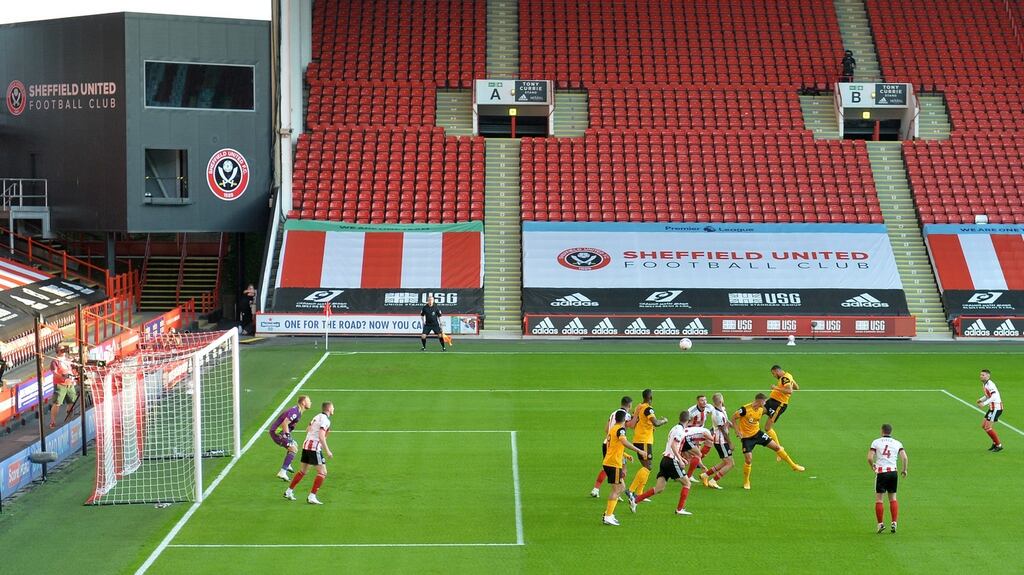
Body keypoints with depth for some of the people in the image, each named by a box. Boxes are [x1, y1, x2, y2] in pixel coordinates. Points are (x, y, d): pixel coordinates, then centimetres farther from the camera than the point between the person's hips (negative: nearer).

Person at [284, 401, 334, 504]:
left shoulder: (317, 416, 14)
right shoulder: (325, 420, -13)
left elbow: (307, 429, 25)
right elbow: (321, 436, -22)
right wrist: (327, 451, -20)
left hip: (306, 445, 9)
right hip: (315, 448, -9)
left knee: (303, 471, 20)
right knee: (322, 473, -5)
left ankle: (288, 492, 25)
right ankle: (312, 497, -9)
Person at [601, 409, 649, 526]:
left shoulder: (612, 429, 17)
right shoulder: (620, 429, -12)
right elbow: (624, 442, -32)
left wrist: (625, 455, 42)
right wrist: (639, 451, -35)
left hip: (608, 462, 9)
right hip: (614, 464, -9)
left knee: (621, 487, 17)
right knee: (616, 490, -6)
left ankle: (608, 513, 17)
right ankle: (608, 517, -8)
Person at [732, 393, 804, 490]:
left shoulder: (761, 410, -3)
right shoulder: (745, 409, -24)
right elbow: (733, 418, -14)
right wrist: (737, 431, -20)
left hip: (757, 433, 6)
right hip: (746, 437, -6)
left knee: (776, 447, 4)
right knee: (748, 459, -13)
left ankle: (793, 466, 20)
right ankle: (746, 482, 10)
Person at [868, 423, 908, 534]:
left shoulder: (876, 442, 1)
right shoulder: (897, 443, 7)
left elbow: (870, 458, -8)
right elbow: (905, 458, -3)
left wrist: (872, 467, 12)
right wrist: (904, 470, 12)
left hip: (881, 472, -3)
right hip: (893, 472, 3)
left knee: (878, 499, 5)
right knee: (893, 498, 13)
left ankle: (880, 524, 0)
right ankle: (894, 523, 5)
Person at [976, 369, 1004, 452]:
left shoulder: (990, 384, -18)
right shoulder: (984, 384, 12)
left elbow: (994, 396, -28)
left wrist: (984, 403, -28)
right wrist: (981, 399, 9)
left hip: (996, 407, -10)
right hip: (992, 407, 10)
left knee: (988, 427, -10)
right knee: (983, 425, 13)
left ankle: (999, 445, 0)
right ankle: (995, 442, 25)